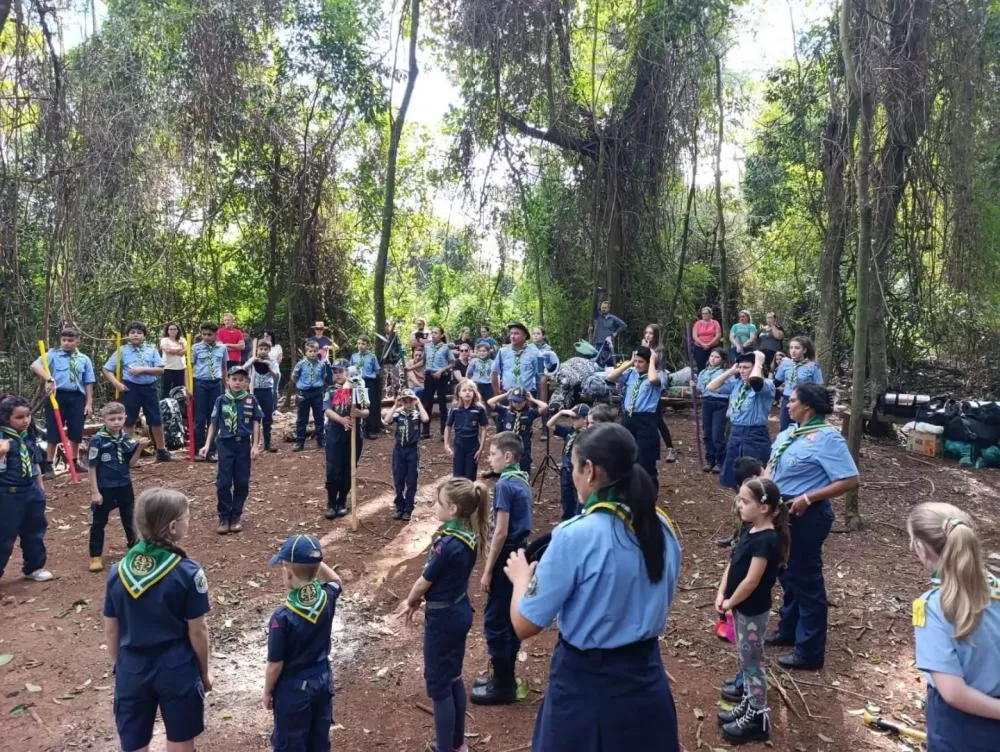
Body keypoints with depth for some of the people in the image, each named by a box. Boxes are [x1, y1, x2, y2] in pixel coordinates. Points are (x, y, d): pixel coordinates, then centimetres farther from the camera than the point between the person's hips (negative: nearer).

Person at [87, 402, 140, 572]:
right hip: (104, 488, -4)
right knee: (99, 523, 7)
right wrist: (94, 491, -13)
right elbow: (92, 467, -12)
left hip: (125, 487, 4)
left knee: (130, 519, 18)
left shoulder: (126, 439, -1)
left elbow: (131, 464, 4)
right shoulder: (97, 440, -15)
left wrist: (138, 448, -12)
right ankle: (95, 556, 17)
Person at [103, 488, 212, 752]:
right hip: (177, 670, -3)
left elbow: (111, 632, 3)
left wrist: (119, 666, 18)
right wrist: (204, 671, 4)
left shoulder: (118, 571, -5)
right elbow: (197, 631, -11)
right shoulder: (188, 572, -18)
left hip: (132, 670, 4)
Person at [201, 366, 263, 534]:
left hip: (244, 444, 0)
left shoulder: (251, 400, 0)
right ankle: (224, 517, 10)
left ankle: (236, 516, 17)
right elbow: (214, 424, 6)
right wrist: (207, 444, 2)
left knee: (242, 482, 4)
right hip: (225, 444, 0)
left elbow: (256, 423, 2)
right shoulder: (221, 400, 0)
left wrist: (255, 445, -4)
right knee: (223, 482, -1)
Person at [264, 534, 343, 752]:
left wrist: (267, 692, 1)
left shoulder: (283, 618, -27)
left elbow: (275, 665, -17)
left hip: (293, 689, -5)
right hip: (323, 682, 5)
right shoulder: (327, 598, -13)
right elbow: (337, 582, 13)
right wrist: (315, 560, -1)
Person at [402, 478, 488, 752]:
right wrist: (419, 598, 8)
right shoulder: (469, 536, -2)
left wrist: (410, 602, 5)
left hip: (443, 617, -9)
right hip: (459, 611, 9)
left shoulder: (448, 544, -28)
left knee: (438, 684, 6)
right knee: (453, 678, 21)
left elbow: (425, 581, -14)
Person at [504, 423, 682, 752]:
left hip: (585, 684, -5)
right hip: (647, 676, 5)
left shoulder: (575, 536, -23)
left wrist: (520, 576, 3)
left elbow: (525, 625, -16)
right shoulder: (662, 528, -5)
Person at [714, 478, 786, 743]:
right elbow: (732, 563, 6)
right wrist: (721, 594, -2)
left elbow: (751, 581, -26)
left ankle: (758, 719, 17)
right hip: (742, 607, 9)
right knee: (746, 660, 20)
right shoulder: (750, 530, 2)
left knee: (752, 662, 4)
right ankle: (748, 705, 34)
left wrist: (730, 603, -13)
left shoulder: (766, 540, -26)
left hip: (753, 610, -9)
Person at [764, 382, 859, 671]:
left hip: (806, 516, -9)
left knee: (806, 580, 3)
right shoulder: (789, 432, 7)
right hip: (782, 511, 9)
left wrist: (807, 498, -24)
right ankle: (788, 631, 40)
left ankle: (810, 652, 17)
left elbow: (850, 481, -22)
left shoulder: (827, 438, -19)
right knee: (787, 574, 22)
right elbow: (772, 464, 15)